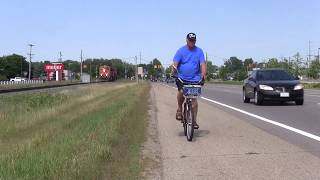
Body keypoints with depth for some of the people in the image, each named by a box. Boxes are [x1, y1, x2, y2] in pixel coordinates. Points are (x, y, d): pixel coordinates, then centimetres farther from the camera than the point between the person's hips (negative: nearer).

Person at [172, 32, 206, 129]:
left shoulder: (199, 51, 3)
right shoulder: (181, 51, 0)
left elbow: (202, 63, -6)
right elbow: (175, 62, -10)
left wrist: (203, 73, -24)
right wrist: (174, 69, -31)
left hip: (195, 78, 1)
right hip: (182, 78, -1)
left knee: (194, 99, -1)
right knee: (181, 92, -27)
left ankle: (194, 120, 9)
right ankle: (179, 109, 2)